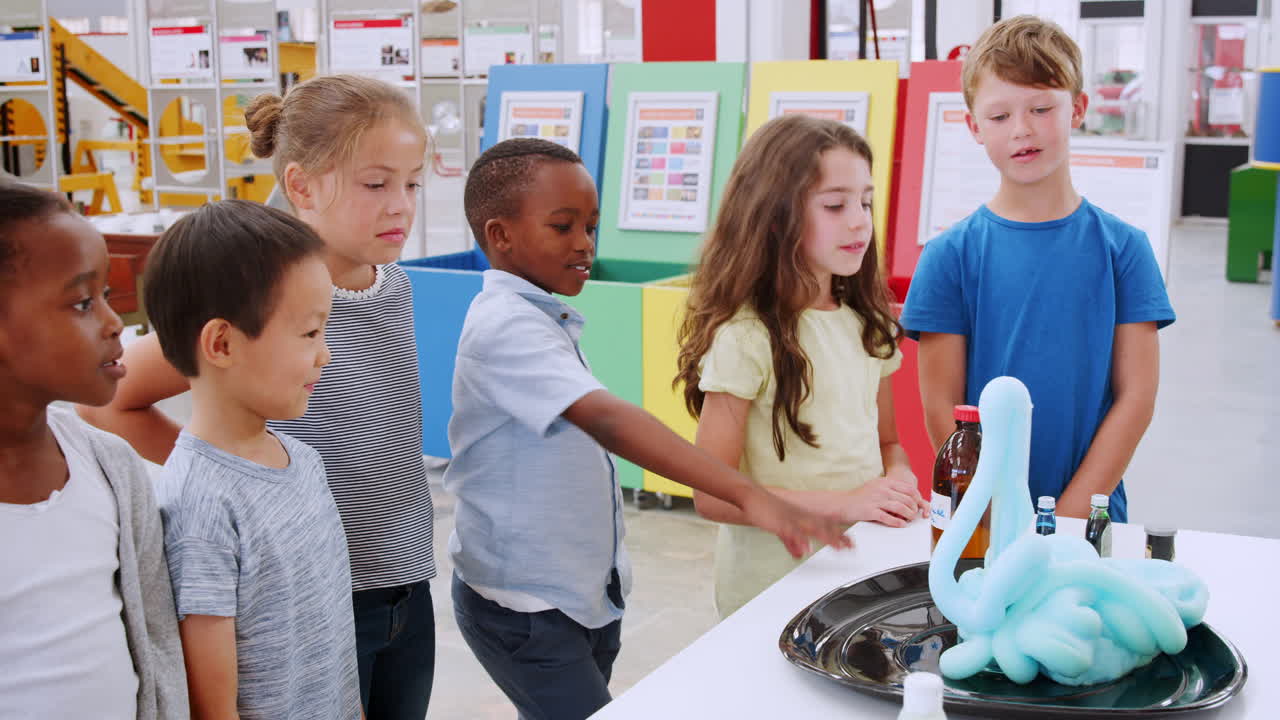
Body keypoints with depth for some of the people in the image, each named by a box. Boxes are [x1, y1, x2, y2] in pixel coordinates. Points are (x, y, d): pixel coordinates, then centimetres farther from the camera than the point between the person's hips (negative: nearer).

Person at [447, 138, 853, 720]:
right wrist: (749, 496, -44)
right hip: (523, 607, -9)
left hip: (584, 597, 9)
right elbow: (605, 419, -36)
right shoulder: (506, 327, -23)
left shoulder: (543, 319, 8)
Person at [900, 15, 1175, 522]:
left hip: (1090, 511, 0)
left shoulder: (1122, 248, 0)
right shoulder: (950, 255, -3)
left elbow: (1136, 396, -2)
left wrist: (1067, 515, -10)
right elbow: (941, 408, -5)